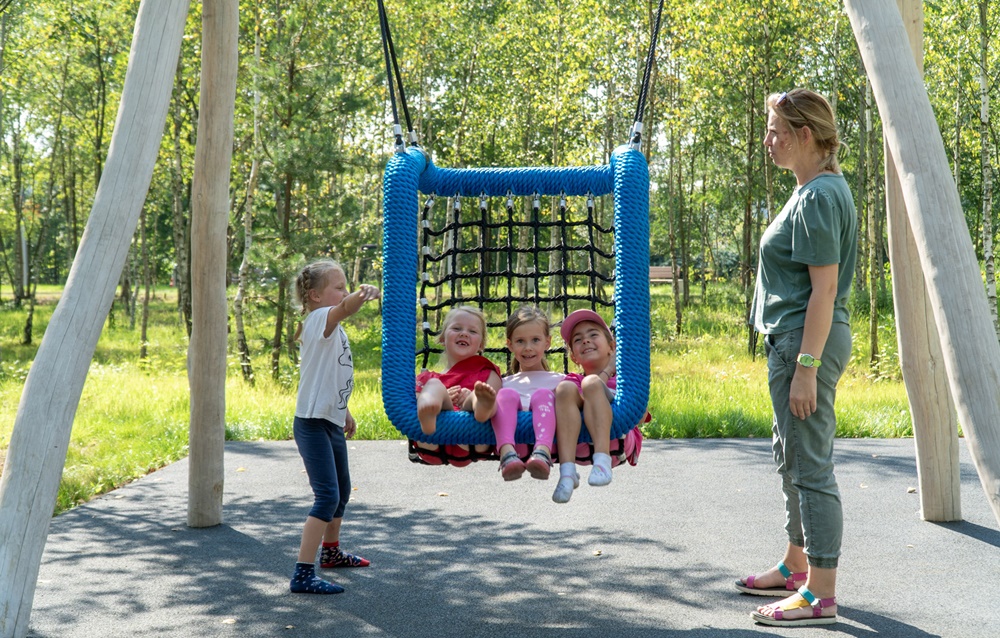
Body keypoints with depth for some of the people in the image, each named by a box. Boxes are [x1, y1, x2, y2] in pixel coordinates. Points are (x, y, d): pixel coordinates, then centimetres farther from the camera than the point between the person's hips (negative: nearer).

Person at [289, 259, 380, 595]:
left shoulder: (334, 328, 13)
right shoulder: (319, 319, -15)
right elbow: (344, 308, -39)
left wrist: (345, 413, 30)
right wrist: (365, 294, -59)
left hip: (332, 422, 10)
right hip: (313, 423, -10)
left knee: (342, 490, 24)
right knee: (327, 496, -17)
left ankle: (331, 551, 45)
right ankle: (303, 574, -16)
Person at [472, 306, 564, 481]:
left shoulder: (557, 380, 25)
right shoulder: (506, 383, 27)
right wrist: (482, 405, -15)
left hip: (544, 437, -1)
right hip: (509, 437, 1)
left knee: (543, 394, -23)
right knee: (507, 394, -21)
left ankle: (542, 453, -53)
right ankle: (507, 454, -51)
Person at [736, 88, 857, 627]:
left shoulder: (819, 198, -17)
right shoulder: (817, 190, 15)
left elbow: (824, 289, -22)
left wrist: (806, 368, -23)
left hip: (808, 341, -11)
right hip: (793, 339, 11)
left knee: (809, 465, -6)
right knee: (792, 457, 20)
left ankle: (820, 594, 0)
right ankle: (796, 566, 34)